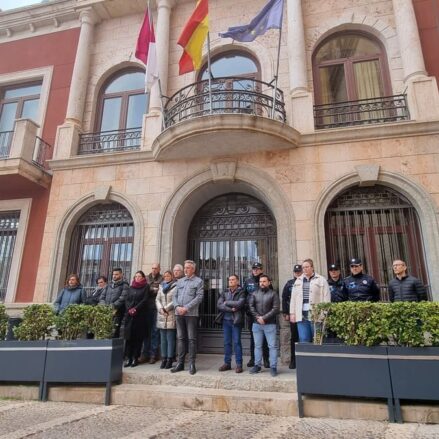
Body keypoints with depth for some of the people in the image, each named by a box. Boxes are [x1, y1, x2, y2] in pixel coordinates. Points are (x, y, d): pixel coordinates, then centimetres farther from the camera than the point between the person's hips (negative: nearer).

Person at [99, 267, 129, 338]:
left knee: (114, 331, -12)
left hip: (117, 311, -6)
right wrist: (103, 304, 1)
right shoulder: (110, 285, 21)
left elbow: (123, 298, -12)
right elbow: (103, 295, 19)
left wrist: (113, 306, -18)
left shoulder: (124, 285, 0)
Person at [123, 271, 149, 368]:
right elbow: (126, 300, 9)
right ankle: (128, 358, 5)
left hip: (140, 315, -3)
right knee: (128, 336, 0)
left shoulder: (146, 287, 5)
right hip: (129, 315, 3)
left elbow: (145, 300, -4)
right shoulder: (130, 288, 18)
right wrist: (129, 309, -8)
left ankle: (135, 358, 4)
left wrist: (135, 309, -13)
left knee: (138, 337, -2)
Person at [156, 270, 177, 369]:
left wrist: (166, 308, -10)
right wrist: (161, 309, -5)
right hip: (161, 316, 5)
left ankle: (170, 359, 3)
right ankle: (164, 359, 14)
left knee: (170, 339, -3)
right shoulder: (161, 287, 17)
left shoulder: (175, 287, -2)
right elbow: (157, 299, 11)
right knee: (163, 339, 8)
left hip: (171, 316, -5)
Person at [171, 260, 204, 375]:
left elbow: (199, 297, -8)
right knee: (180, 338, 9)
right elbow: (175, 296, 13)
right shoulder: (180, 281, 16)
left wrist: (186, 308, -14)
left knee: (191, 339, -1)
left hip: (191, 313, -4)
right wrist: (177, 306, -7)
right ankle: (180, 362, 16)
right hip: (179, 313, 5)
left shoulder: (198, 281, 1)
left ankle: (192, 363, 6)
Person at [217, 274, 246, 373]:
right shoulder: (224, 293, 11)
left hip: (236, 320, -4)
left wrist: (226, 303, -8)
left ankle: (239, 364, 8)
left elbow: (240, 303, -18)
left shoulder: (241, 292, -1)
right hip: (226, 320, 4)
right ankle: (227, 363, 18)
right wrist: (231, 309, -13)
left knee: (237, 342, 0)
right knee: (227, 342, 9)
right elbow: (219, 305, -1)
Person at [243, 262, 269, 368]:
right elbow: (244, 295, 12)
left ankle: (266, 359, 12)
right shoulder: (247, 281, 9)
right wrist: (246, 307, 1)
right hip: (251, 312, 2)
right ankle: (252, 358, 17)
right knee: (252, 336, 9)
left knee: (264, 336, 3)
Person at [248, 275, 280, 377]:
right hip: (256, 323, 3)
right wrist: (257, 317, -10)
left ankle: (273, 367, 7)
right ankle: (257, 365, 20)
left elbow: (276, 308, -8)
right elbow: (251, 306, 4)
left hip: (270, 324, -3)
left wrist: (264, 318, -14)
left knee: (272, 346, -1)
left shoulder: (273, 294, -1)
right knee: (257, 345, 10)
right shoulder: (255, 293, 10)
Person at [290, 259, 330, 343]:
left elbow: (326, 298, -3)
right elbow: (293, 298, 17)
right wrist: (292, 313, 11)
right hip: (301, 315, 4)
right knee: (304, 341, 3)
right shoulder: (298, 281, 17)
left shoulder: (321, 280, 2)